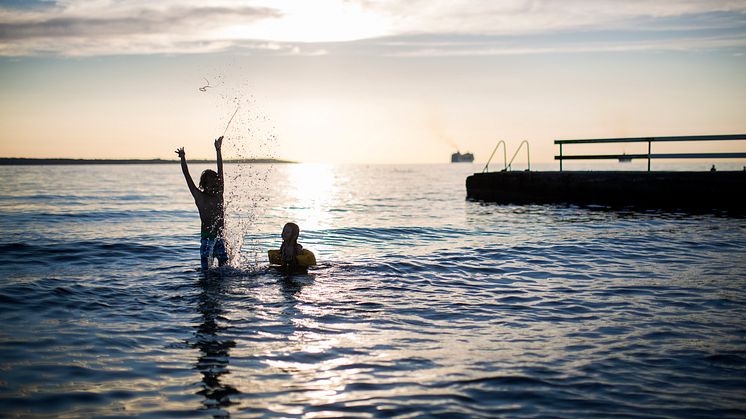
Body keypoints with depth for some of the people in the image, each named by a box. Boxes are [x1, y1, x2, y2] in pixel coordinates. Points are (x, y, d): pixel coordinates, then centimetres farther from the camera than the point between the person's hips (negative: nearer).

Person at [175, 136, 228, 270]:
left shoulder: (219, 194, 6)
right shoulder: (199, 197, 1)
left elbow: (220, 171, 2)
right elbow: (187, 176, -3)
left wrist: (218, 151, -1)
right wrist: (183, 159, -9)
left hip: (220, 238, 2)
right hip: (206, 238, -2)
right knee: (206, 270, -3)